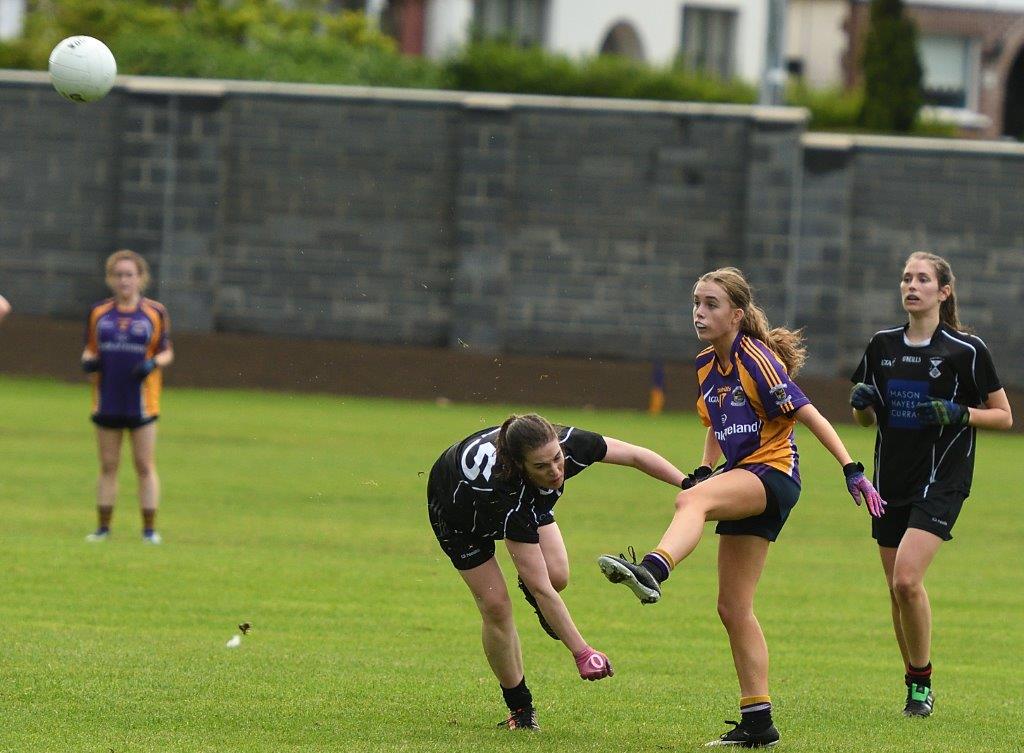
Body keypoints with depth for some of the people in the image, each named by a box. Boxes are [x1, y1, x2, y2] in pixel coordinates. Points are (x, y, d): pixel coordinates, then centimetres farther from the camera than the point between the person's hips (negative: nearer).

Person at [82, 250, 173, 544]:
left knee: (145, 466, -2)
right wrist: (88, 361, -8)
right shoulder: (98, 313, 8)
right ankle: (103, 526, 11)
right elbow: (90, 350, 15)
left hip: (142, 402, -2)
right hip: (107, 401, 2)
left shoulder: (155, 313, 2)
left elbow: (167, 353, 5)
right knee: (107, 466, 5)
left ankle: (149, 529, 4)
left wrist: (154, 363, -16)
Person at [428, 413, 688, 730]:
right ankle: (519, 708, 6)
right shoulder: (509, 501, -46)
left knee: (557, 574, -16)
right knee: (495, 605, -12)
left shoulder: (569, 444, -36)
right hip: (455, 509, -5)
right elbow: (542, 589, -42)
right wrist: (581, 653, -42)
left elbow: (636, 455, -18)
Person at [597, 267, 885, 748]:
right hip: (742, 480, 9)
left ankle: (652, 572, -65)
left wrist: (851, 470, -21)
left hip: (773, 473, -9)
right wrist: (703, 470, 9)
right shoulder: (706, 366, 12)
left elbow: (808, 415, -15)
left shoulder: (757, 359, -11)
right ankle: (757, 722, 11)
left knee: (692, 500, -37)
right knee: (733, 609, 7)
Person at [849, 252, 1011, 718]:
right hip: (892, 482, 5)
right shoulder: (882, 346, 9)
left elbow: (1004, 416, 0)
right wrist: (861, 402, -5)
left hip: (941, 481, -5)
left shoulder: (966, 351, -6)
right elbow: (865, 418, 18)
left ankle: (921, 681, -4)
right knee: (898, 589, 7)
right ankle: (915, 687, 19)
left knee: (907, 579, -20)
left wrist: (959, 413, -17)